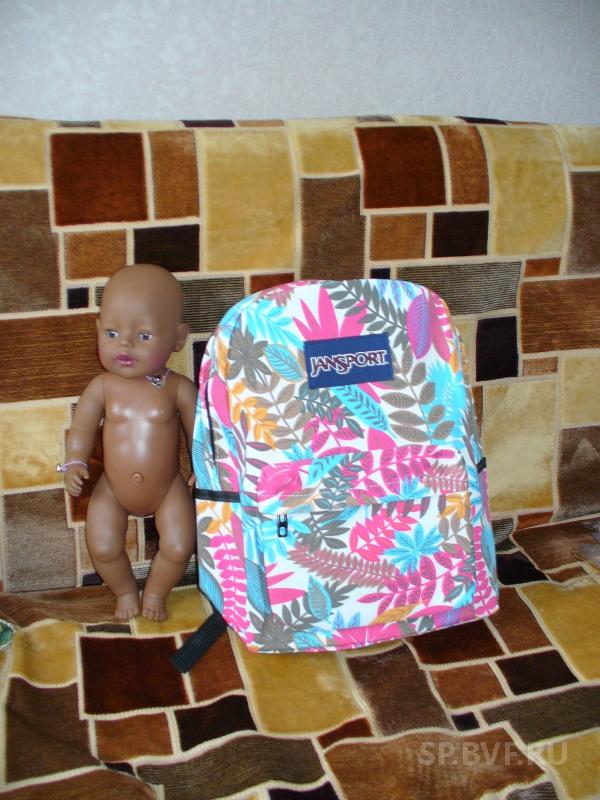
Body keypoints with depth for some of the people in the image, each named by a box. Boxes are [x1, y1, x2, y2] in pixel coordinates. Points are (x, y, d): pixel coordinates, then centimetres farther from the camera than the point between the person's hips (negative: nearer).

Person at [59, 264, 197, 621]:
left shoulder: (179, 388, -15)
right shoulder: (102, 387, -11)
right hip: (113, 490, 1)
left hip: (169, 489, -1)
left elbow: (198, 432, -7)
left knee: (179, 548, -7)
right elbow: (82, 427, -2)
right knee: (103, 548, -5)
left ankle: (155, 593, 26)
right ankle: (126, 592, 29)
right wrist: (75, 464, -16)